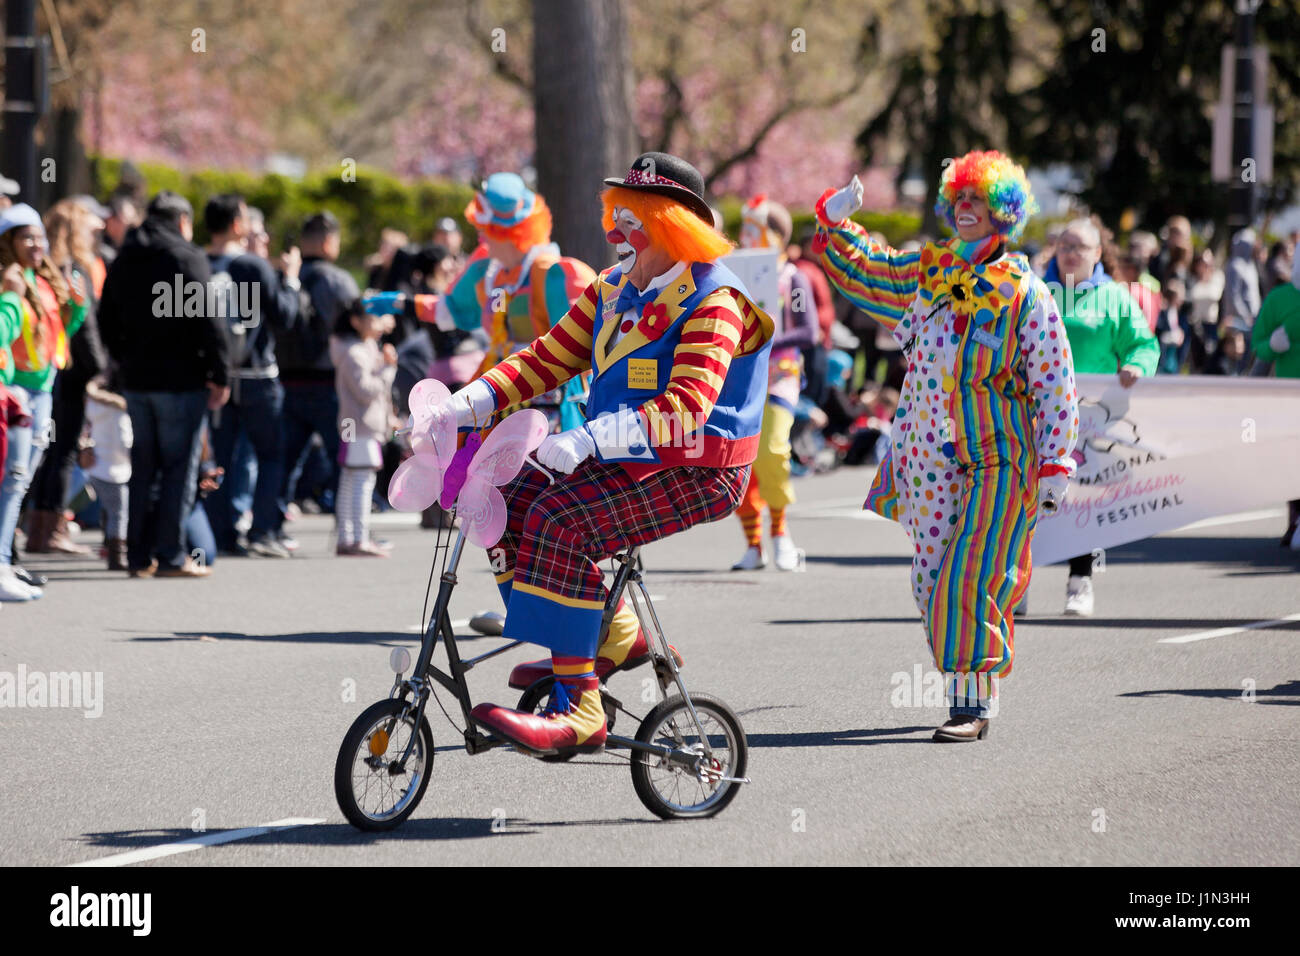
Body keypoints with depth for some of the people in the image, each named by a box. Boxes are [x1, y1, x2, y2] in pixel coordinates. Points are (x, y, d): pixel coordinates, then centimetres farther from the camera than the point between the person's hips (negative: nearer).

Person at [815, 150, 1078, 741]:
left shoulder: (1025, 294, -4)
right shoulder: (924, 274, 9)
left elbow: (1055, 383, -3)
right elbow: (855, 269, 19)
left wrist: (1054, 463, -8)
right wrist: (834, 218, 0)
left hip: (998, 460, -5)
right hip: (928, 458, 5)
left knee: (972, 578, -12)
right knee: (932, 579, 7)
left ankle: (973, 703, -9)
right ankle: (968, 687, 20)